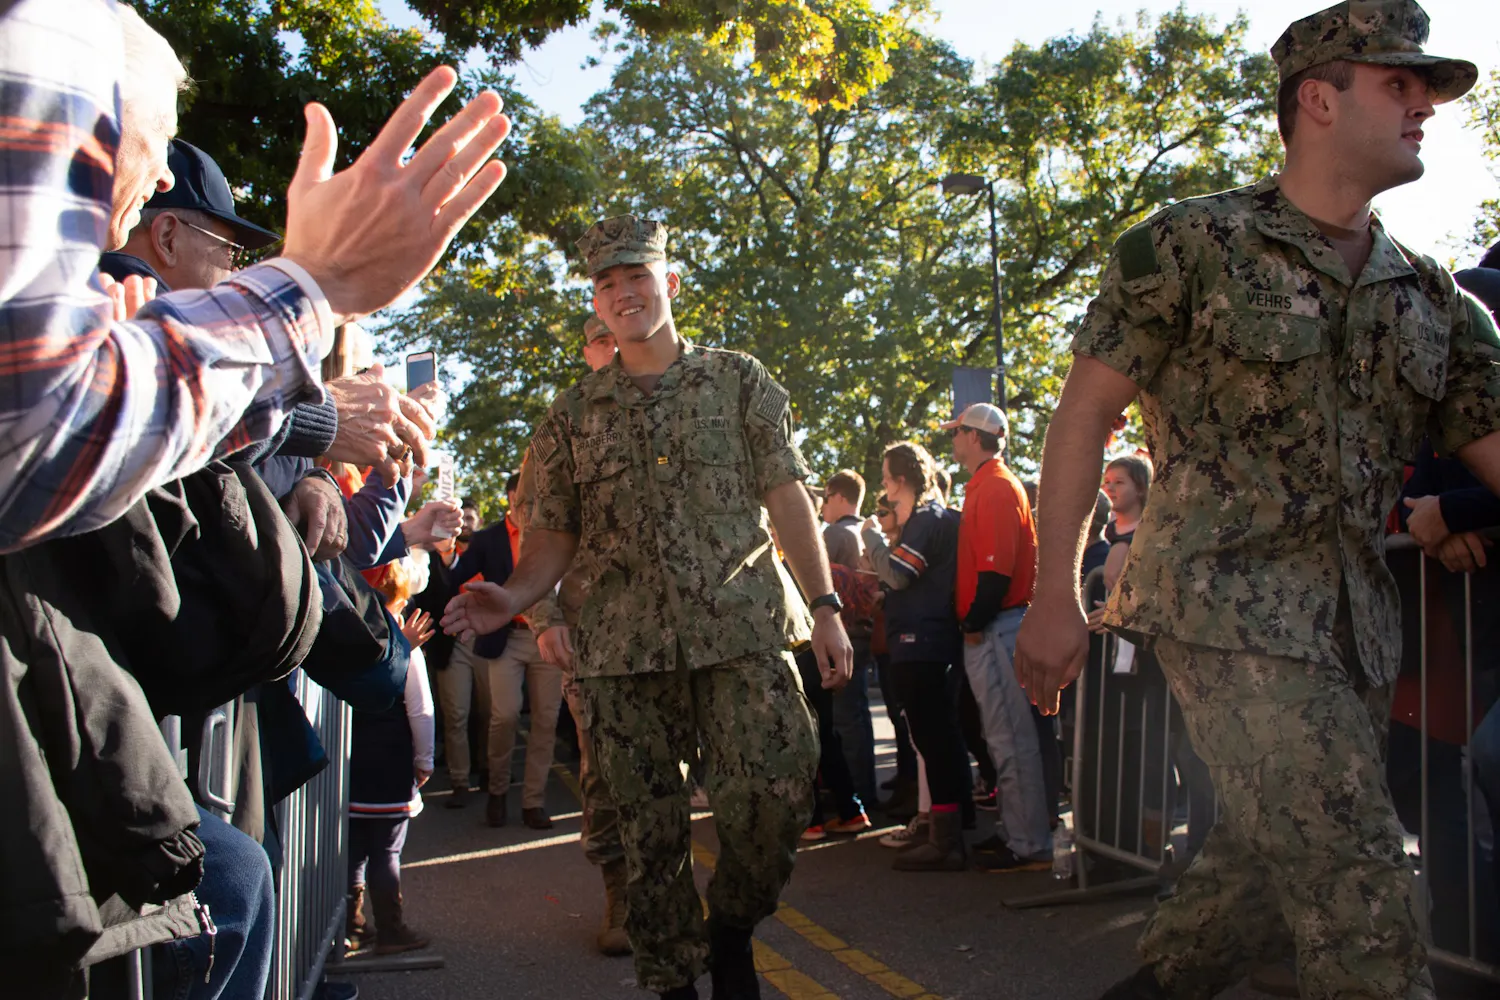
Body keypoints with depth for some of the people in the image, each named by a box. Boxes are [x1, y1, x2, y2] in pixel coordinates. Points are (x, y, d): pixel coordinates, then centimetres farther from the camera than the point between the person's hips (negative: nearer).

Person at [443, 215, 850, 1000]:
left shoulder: (737, 380, 10)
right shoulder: (572, 415, 14)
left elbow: (786, 496, 6)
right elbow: (555, 532, 11)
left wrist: (824, 605, -2)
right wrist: (512, 598, -10)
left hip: (741, 628, -1)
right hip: (624, 647, 1)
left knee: (777, 794, -11)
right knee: (649, 826, 3)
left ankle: (732, 931, 17)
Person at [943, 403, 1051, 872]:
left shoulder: (997, 488, -13)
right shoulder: (985, 487, 19)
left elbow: (997, 570, -21)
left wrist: (974, 622, -15)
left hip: (995, 628, -11)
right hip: (988, 630, 11)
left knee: (1012, 740, -6)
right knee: (1004, 738, 15)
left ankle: (1030, 845, -1)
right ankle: (1013, 829, 23)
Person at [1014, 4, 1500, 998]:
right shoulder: (1191, 245, -4)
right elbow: (1083, 415, -5)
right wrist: (1055, 595, -11)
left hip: (1359, 625, 7)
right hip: (1228, 605, -7)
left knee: (1273, 869, 14)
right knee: (1354, 879, -9)